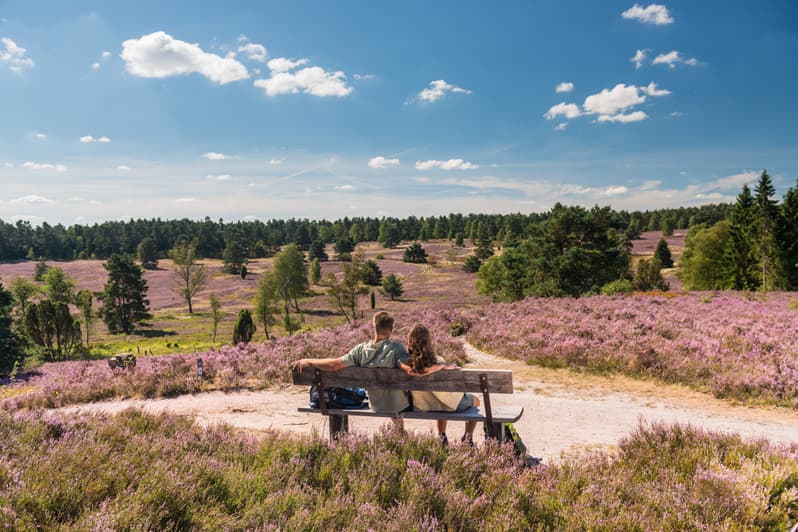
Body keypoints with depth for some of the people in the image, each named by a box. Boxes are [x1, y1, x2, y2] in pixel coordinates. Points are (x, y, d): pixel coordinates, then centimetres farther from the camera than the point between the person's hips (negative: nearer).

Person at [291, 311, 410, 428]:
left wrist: (308, 361, -12)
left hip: (375, 406, 4)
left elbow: (334, 365, -21)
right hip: (398, 406, -3)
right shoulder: (396, 348, -22)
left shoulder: (361, 349, -14)